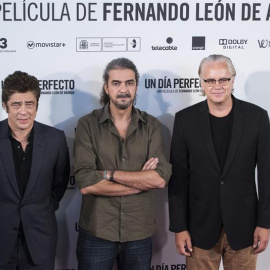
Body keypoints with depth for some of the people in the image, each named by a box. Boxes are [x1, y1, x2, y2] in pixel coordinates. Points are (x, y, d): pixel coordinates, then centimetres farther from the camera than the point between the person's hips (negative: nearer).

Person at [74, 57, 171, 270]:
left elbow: (161, 178, -12)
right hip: (96, 233, -2)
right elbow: (86, 183, -16)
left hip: (140, 234, 2)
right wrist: (142, 180, -12)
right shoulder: (88, 125, -5)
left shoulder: (151, 126, 0)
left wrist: (109, 174, -15)